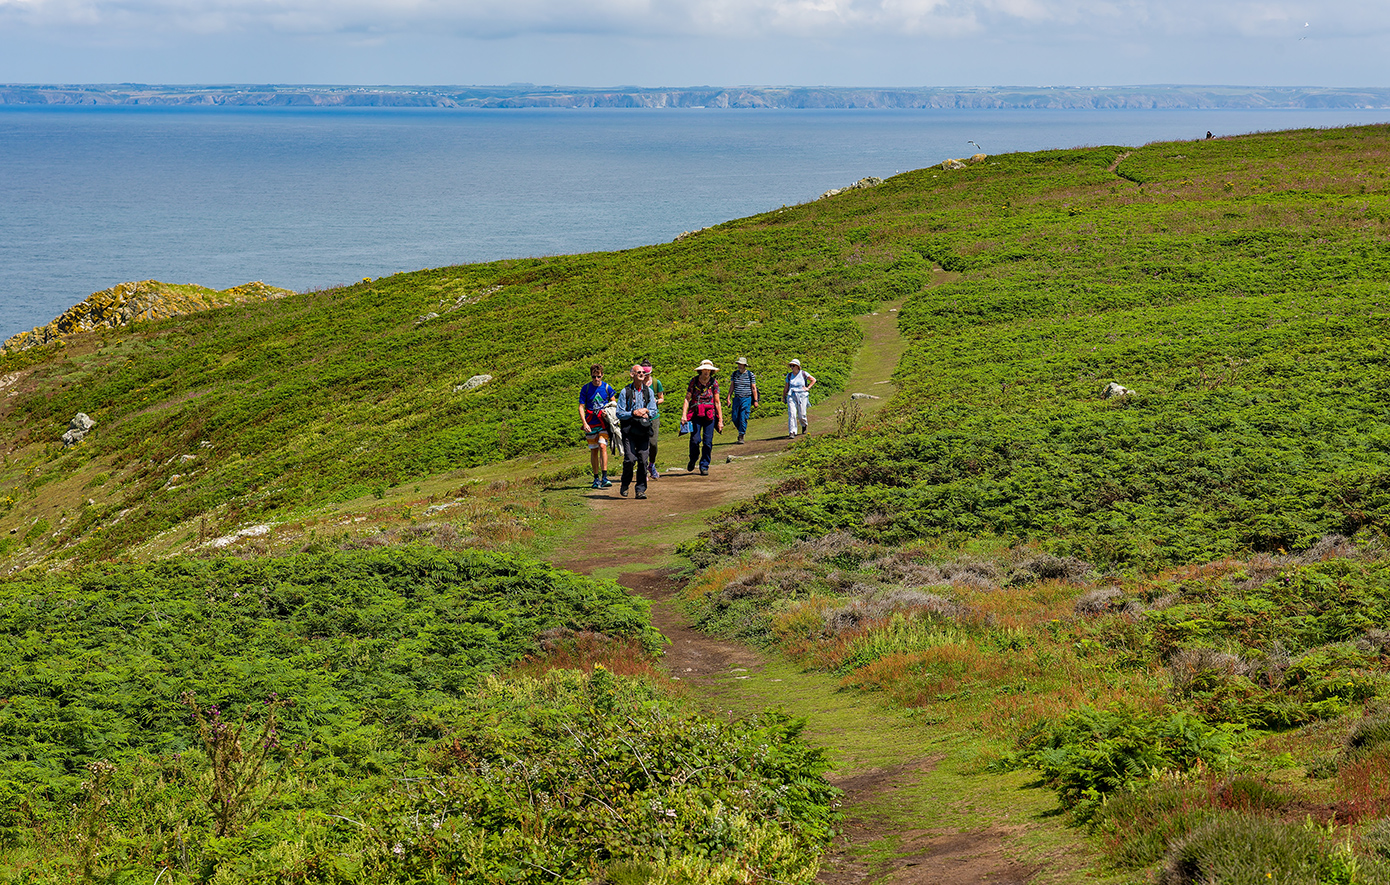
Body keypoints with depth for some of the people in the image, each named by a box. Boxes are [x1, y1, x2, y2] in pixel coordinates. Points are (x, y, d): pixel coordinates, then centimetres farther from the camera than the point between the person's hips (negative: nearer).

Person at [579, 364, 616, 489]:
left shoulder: (607, 387, 0)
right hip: (591, 423, 1)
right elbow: (581, 407, -3)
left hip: (604, 422, -1)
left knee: (602, 446, -16)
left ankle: (604, 477, -18)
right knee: (594, 450, 5)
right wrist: (584, 423, -14)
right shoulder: (585, 388, -2)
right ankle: (596, 479, 14)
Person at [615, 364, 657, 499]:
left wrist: (645, 411, -10)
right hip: (629, 430, -3)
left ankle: (641, 490, 3)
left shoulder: (648, 391, 11)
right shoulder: (625, 392, 1)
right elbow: (619, 413, -1)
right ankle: (625, 485, 9)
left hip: (644, 430, 3)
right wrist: (634, 413, -13)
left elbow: (653, 411, 11)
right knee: (630, 459, -13)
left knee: (643, 460, -3)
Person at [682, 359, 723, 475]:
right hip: (696, 414, -1)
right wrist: (684, 415, -11)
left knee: (708, 442, -3)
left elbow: (717, 402, 5)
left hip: (710, 415, 1)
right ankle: (693, 460, 18)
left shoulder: (714, 383, 4)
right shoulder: (694, 381, 2)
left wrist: (720, 420, 3)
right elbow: (687, 399, 1)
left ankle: (704, 467, 9)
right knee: (695, 439, -11)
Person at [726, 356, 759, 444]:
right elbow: (732, 386, 10)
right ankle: (741, 431, 27)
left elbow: (754, 388, 1)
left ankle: (741, 437, -5)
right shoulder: (734, 374, 7)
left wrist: (755, 401, -2)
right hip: (736, 399, 4)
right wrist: (728, 399, 4)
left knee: (743, 418, -10)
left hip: (746, 399, -4)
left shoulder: (750, 375, -2)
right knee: (735, 418, 2)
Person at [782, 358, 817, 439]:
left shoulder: (803, 373, 0)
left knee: (801, 415, 0)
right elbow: (786, 387, 17)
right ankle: (792, 433, -17)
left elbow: (813, 380, 7)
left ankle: (804, 425, 36)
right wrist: (783, 396, 21)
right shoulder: (789, 375, 8)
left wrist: (808, 388, -2)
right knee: (791, 414, -13)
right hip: (791, 396, 2)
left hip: (802, 396, -2)